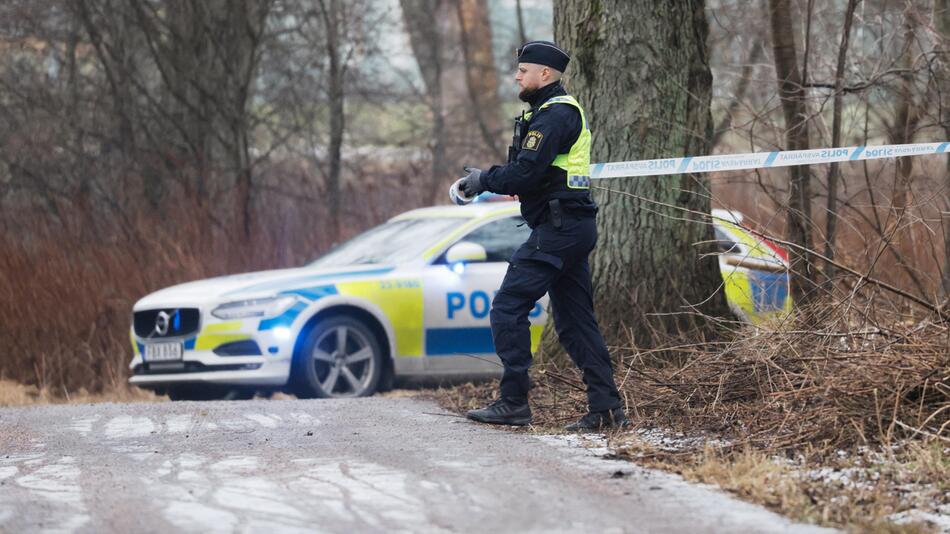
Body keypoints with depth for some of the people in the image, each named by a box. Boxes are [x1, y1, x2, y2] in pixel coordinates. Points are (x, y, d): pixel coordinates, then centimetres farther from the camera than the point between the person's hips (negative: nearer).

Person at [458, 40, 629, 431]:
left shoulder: (554, 115, -13)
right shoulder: (566, 110, 21)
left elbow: (527, 172, -22)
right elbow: (530, 169, 20)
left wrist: (485, 181, -7)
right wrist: (485, 178, 8)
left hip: (556, 228, -11)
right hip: (574, 225, 11)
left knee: (508, 308, -9)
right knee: (574, 321, 11)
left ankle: (513, 402, -9)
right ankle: (606, 408, 8)